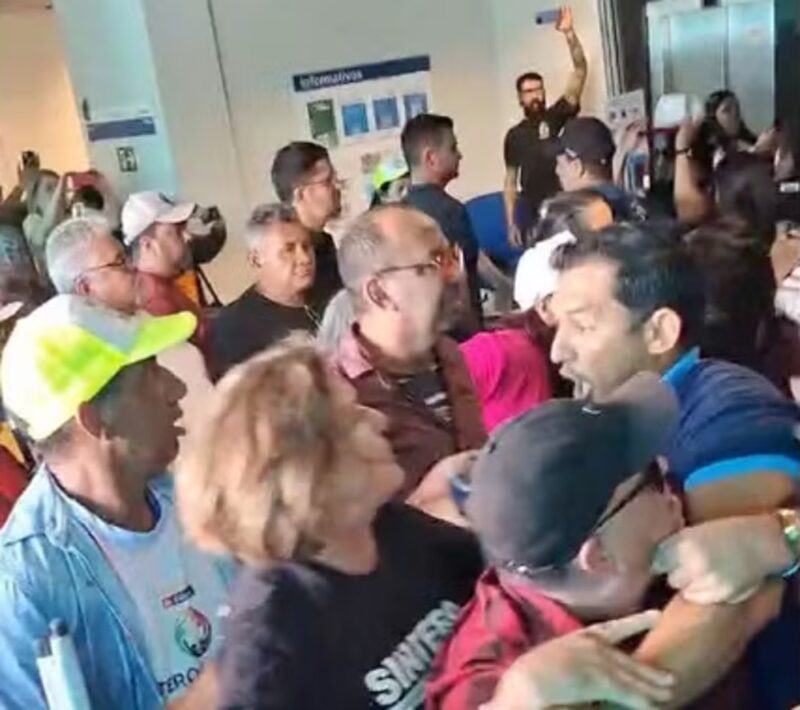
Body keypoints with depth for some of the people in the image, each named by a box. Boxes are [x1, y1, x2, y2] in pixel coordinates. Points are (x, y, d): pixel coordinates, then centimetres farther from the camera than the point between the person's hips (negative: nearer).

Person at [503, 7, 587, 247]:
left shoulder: (557, 116, 1)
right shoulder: (515, 135, 8)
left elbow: (580, 72, -9)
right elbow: (511, 181, 10)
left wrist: (569, 33, -20)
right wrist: (511, 223, 4)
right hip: (531, 213, 2)